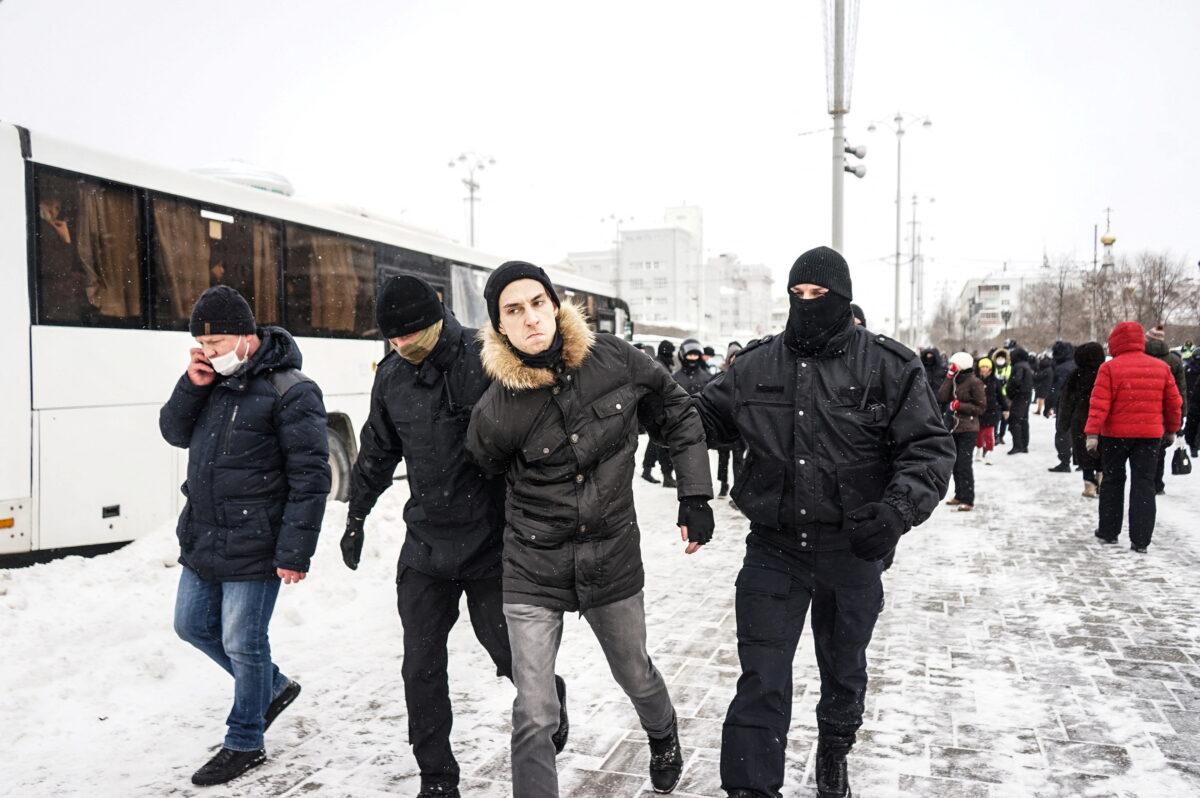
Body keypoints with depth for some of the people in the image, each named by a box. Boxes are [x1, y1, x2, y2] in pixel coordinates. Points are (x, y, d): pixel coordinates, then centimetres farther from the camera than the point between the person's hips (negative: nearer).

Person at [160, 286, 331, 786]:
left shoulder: (291, 391, -17)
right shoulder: (213, 380, 7)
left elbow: (310, 478, -18)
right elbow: (174, 433, 13)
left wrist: (295, 552, -20)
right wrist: (192, 385, -5)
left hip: (252, 550, -8)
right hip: (201, 539, 9)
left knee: (242, 644, 3)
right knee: (193, 625, 20)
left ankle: (244, 744, 24)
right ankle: (273, 687, 39)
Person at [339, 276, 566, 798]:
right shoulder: (391, 374, 3)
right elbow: (377, 452, 17)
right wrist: (356, 518, 23)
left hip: (490, 543, -4)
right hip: (425, 546, 5)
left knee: (508, 653, 8)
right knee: (421, 670, 6)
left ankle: (550, 697, 42)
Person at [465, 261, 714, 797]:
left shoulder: (613, 360, -13)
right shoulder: (495, 413, -18)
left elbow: (678, 415, 2)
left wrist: (696, 496, -2)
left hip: (614, 558, 3)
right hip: (533, 570, -2)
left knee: (636, 677, 24)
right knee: (534, 715, -4)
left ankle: (663, 734, 58)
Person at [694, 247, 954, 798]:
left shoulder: (889, 367, -7)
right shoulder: (756, 365, -1)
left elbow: (930, 447, -7)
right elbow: (705, 418, 10)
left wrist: (899, 509, -25)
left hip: (853, 551, 0)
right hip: (774, 549, 0)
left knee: (843, 669, 23)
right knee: (761, 679, -1)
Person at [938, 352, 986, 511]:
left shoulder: (974, 382, -10)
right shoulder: (954, 380, 10)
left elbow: (981, 407, -9)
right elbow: (942, 397, -3)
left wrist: (960, 405, -16)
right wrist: (949, 377, -5)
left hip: (968, 429, -7)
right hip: (954, 427, 7)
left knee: (964, 464, -9)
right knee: (955, 463, 12)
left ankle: (968, 500, -4)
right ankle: (959, 495, 24)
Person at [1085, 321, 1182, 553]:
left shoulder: (1110, 368, -9)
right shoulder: (1161, 367, 4)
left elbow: (1099, 403, -15)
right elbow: (1174, 402, 10)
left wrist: (1092, 433, -15)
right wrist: (1171, 429, 23)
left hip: (1115, 434, -2)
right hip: (1150, 435, 2)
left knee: (1112, 481, 12)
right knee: (1144, 484, 5)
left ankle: (1108, 532, 19)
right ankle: (1140, 540, 1)